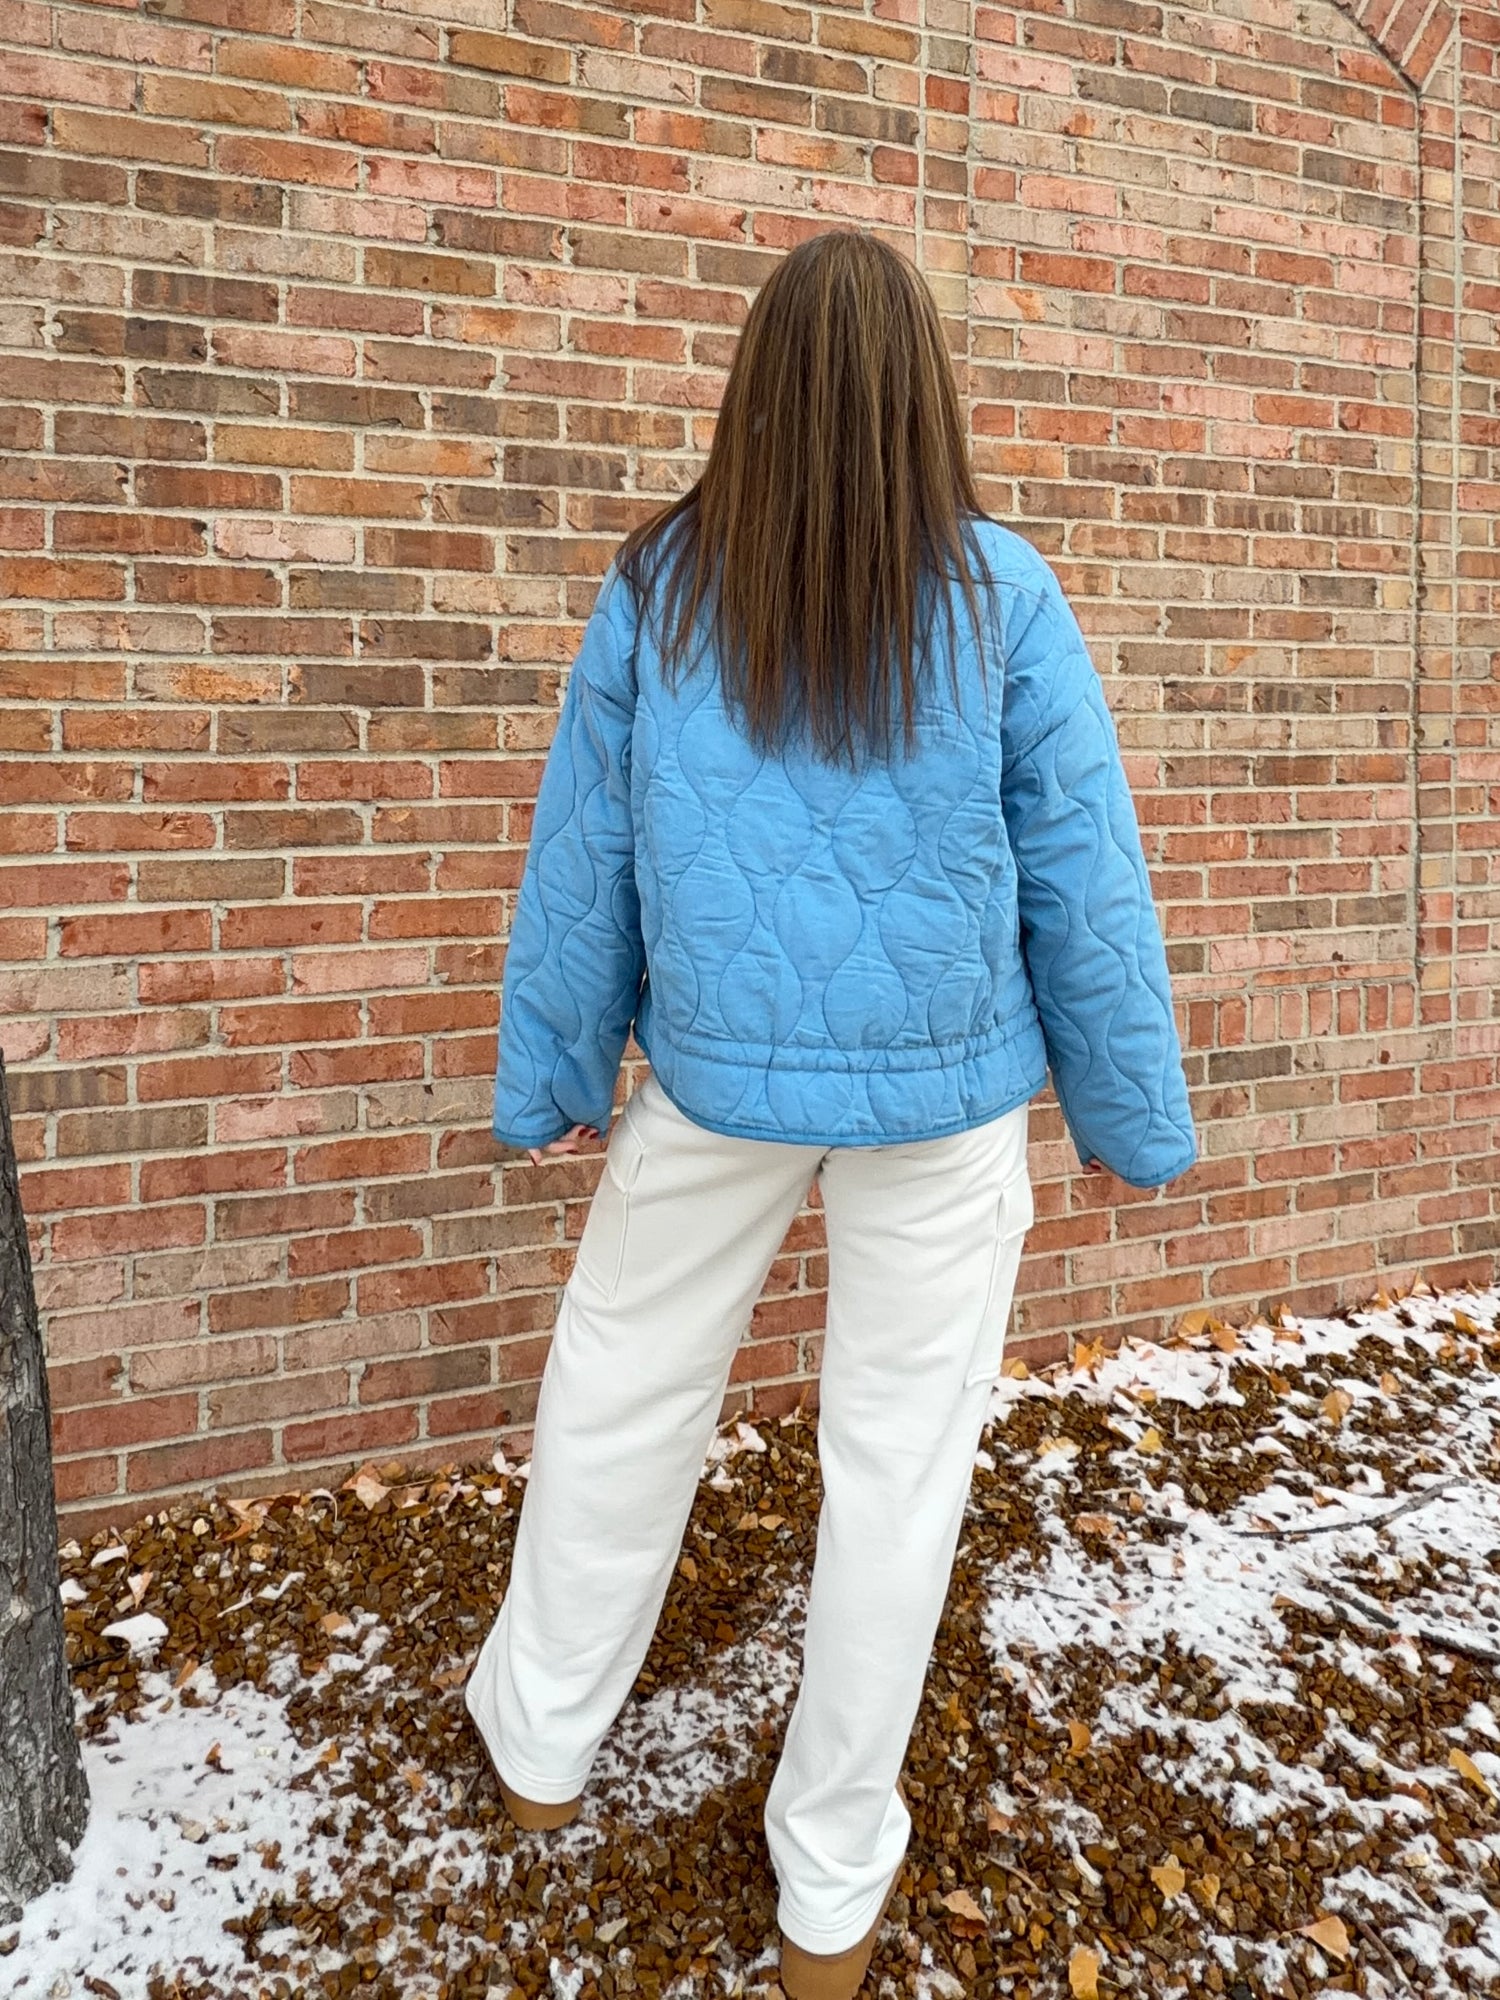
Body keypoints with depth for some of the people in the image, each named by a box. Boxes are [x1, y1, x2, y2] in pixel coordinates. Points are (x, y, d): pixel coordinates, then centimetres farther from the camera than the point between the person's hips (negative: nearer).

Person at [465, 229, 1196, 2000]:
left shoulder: (658, 586, -3)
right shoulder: (1000, 593, -7)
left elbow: (581, 860, 2)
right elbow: (1081, 878, -4)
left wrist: (552, 1080, 14)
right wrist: (1135, 1115, 7)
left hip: (719, 1078, 1)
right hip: (947, 1092, 0)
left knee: (618, 1391, 21)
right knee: (899, 1457, 12)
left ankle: (539, 1738, 43)